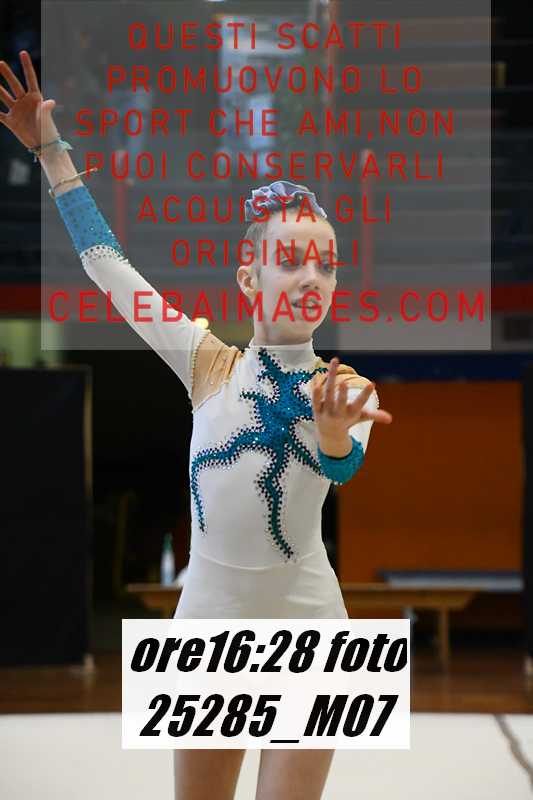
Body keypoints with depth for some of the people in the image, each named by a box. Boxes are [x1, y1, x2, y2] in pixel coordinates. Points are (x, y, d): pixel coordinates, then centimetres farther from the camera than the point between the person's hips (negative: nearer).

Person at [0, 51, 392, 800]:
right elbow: (107, 265, 2)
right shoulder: (210, 365, -2)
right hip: (209, 615, 2)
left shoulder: (346, 387, -5)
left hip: (306, 625, -1)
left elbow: (343, 465, -27)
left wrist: (333, 429, -51)